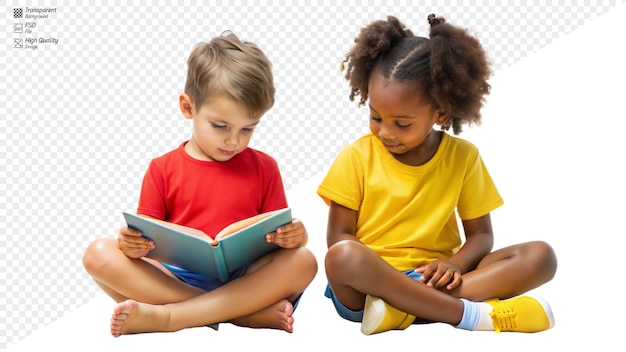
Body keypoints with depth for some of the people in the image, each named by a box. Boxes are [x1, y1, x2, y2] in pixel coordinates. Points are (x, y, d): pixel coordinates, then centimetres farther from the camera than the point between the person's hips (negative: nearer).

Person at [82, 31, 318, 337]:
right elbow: (147, 238, 6)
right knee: (98, 253, -21)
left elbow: (279, 234, 7)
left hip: (241, 282, 0)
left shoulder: (263, 168, 9)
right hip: (175, 280, 1)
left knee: (302, 261, -26)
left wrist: (295, 236, -18)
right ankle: (249, 313, -28)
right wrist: (132, 244, -19)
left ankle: (165, 316, -28)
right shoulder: (163, 169, 8)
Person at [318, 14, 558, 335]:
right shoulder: (356, 158, -2)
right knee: (342, 258, -37)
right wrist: (368, 270, -21)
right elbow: (338, 236, -3)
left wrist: (456, 263, -15)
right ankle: (471, 314, -28)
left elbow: (480, 233, 6)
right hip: (372, 281, -2)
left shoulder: (463, 157, 4)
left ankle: (400, 311, -29)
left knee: (540, 255, -16)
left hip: (434, 280, 3)